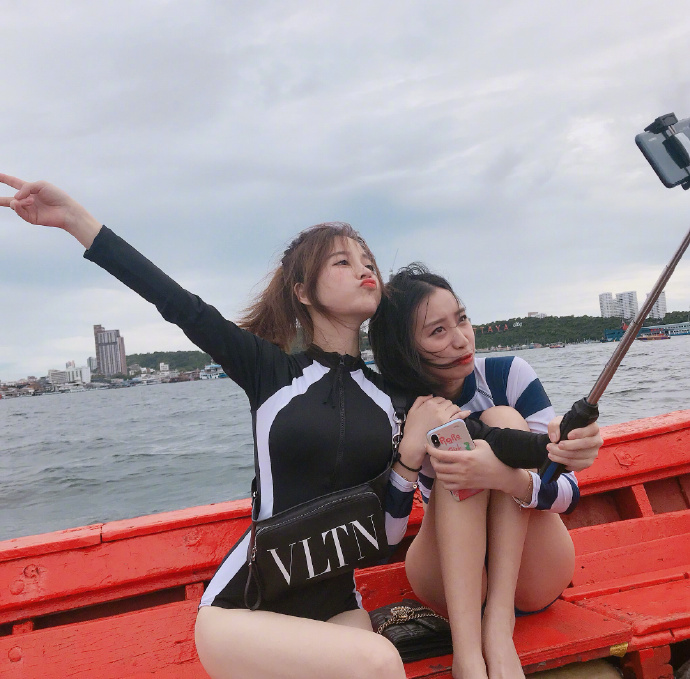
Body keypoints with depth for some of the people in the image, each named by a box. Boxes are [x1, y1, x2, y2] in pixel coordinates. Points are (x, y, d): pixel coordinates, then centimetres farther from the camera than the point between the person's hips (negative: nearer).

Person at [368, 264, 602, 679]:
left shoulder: (508, 374, -8)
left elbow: (568, 492, -13)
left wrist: (508, 478, -36)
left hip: (531, 575, 1)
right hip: (452, 583, 0)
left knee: (504, 421, -23)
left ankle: (500, 622, -28)